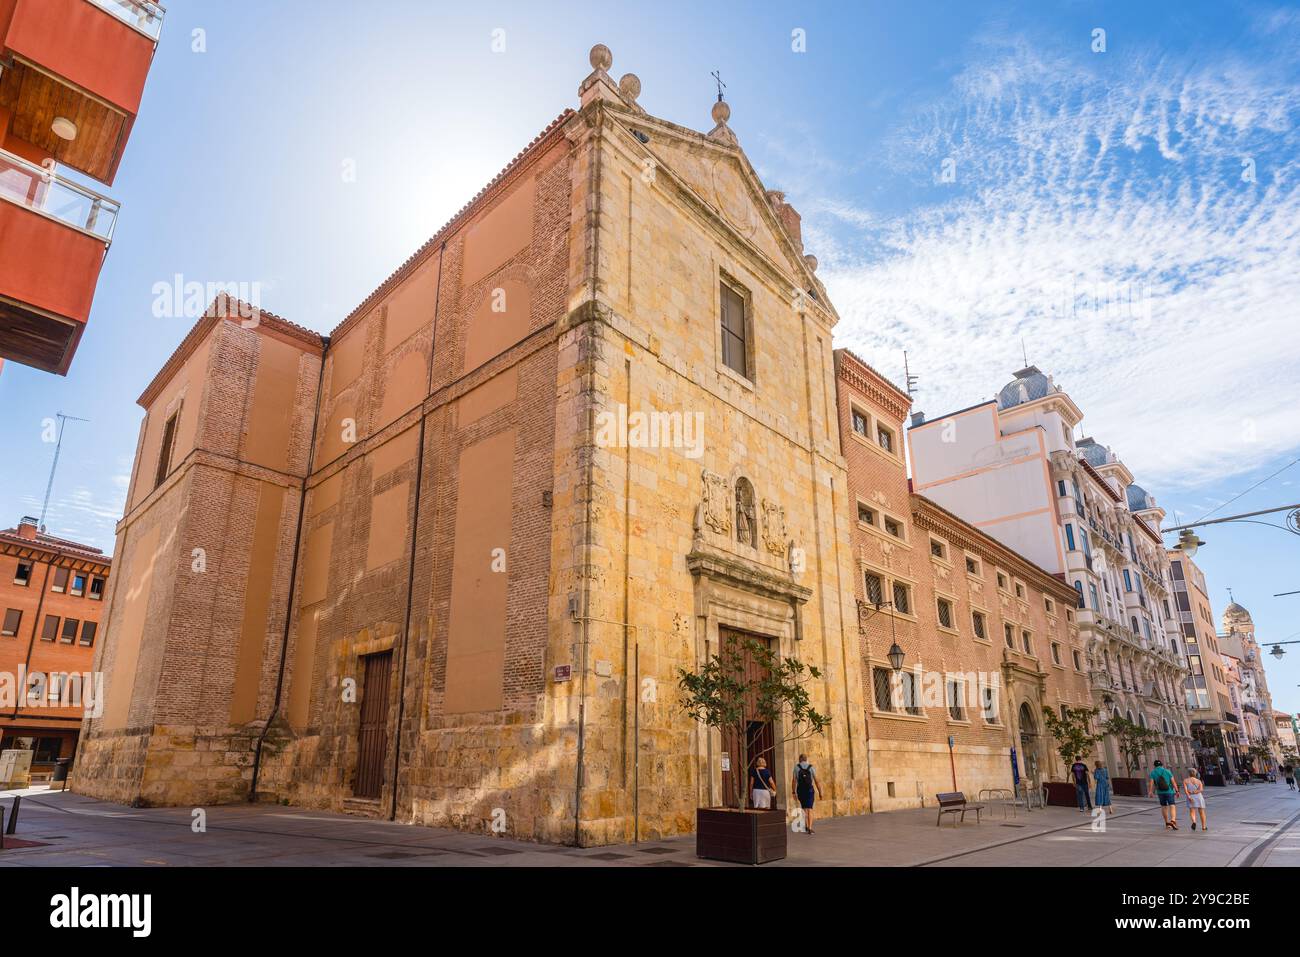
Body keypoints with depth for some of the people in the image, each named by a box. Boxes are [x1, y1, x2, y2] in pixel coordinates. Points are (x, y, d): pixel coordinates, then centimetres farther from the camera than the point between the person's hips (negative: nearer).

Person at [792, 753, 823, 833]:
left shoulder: (796, 767, 0)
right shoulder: (811, 767, 1)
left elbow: (794, 781, -6)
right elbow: (817, 781, -3)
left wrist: (794, 792, -2)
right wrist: (820, 792, 3)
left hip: (800, 791, 1)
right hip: (809, 790, -1)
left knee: (804, 809, 18)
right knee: (809, 809, 0)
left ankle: (806, 826, 18)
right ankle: (810, 828, -11)